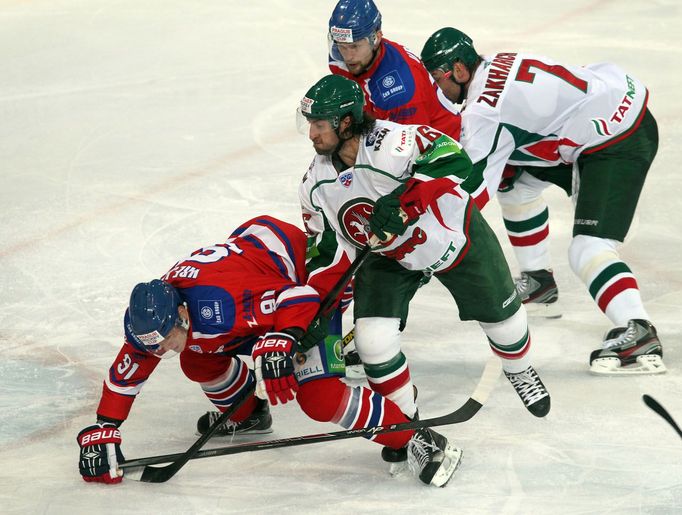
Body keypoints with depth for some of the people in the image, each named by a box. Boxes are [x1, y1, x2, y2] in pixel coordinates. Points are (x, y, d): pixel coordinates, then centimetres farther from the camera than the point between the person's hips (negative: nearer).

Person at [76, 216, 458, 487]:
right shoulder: (152, 317, -14)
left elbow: (299, 298, -37)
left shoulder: (216, 307, -39)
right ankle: (247, 415, 34)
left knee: (319, 396, -21)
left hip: (310, 281, -9)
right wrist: (103, 431, -2)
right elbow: (126, 371, 1)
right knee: (198, 362, 8)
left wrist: (281, 340, -52)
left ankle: (414, 442, -15)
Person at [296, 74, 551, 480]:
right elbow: (330, 252, -4)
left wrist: (404, 201, -46)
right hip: (388, 254, 4)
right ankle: (406, 421, 11)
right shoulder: (317, 184, -14)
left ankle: (521, 371, 49)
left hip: (450, 233, -4)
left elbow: (455, 163, -44)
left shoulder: (390, 145, -36)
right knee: (373, 339, -12)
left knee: (499, 313, 14)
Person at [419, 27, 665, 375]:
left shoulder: (485, 109, -20)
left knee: (588, 248, -20)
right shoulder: (494, 67, 8)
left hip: (620, 144, -11)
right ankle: (538, 281, 34)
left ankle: (638, 333, -33)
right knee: (517, 180, 24)